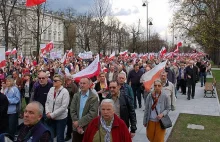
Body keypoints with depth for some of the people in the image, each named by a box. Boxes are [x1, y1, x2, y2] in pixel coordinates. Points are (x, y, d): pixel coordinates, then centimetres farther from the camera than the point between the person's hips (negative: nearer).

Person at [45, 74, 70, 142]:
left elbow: (64, 107, -19)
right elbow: (47, 102, 6)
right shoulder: (51, 89, 1)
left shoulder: (65, 92, -15)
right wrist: (48, 112, -9)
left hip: (61, 118, -5)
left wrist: (52, 115, -18)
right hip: (50, 118, 5)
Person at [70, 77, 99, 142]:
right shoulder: (76, 96, 5)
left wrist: (79, 123, -16)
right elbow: (72, 111, 0)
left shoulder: (94, 97, -8)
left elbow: (92, 114, -15)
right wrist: (78, 125, -10)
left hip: (88, 129, -4)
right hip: (76, 128, 4)